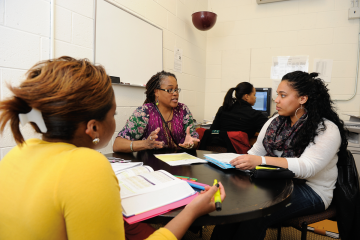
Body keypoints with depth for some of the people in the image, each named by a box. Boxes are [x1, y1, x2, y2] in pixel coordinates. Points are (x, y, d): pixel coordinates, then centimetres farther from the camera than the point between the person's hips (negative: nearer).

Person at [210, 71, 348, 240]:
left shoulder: (327, 130, -12)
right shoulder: (275, 122, 7)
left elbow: (307, 167, -26)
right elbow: (256, 152, 7)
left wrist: (261, 161, -38)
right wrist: (243, 161, -15)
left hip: (310, 190, -5)